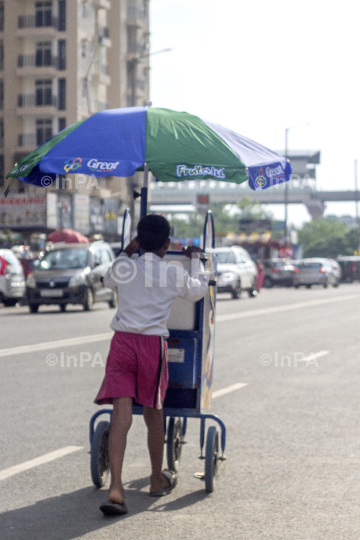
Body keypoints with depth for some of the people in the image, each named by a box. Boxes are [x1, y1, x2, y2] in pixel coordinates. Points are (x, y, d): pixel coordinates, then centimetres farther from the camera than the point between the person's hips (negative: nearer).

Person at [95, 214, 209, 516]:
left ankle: (116, 489, -20)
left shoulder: (124, 268, 7)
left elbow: (109, 281, 32)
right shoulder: (174, 274, 4)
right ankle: (158, 480, 34)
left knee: (121, 415, -6)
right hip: (153, 343, -1)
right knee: (153, 414, 15)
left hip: (122, 341, 1)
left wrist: (127, 252, 38)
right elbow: (197, 292, 26)